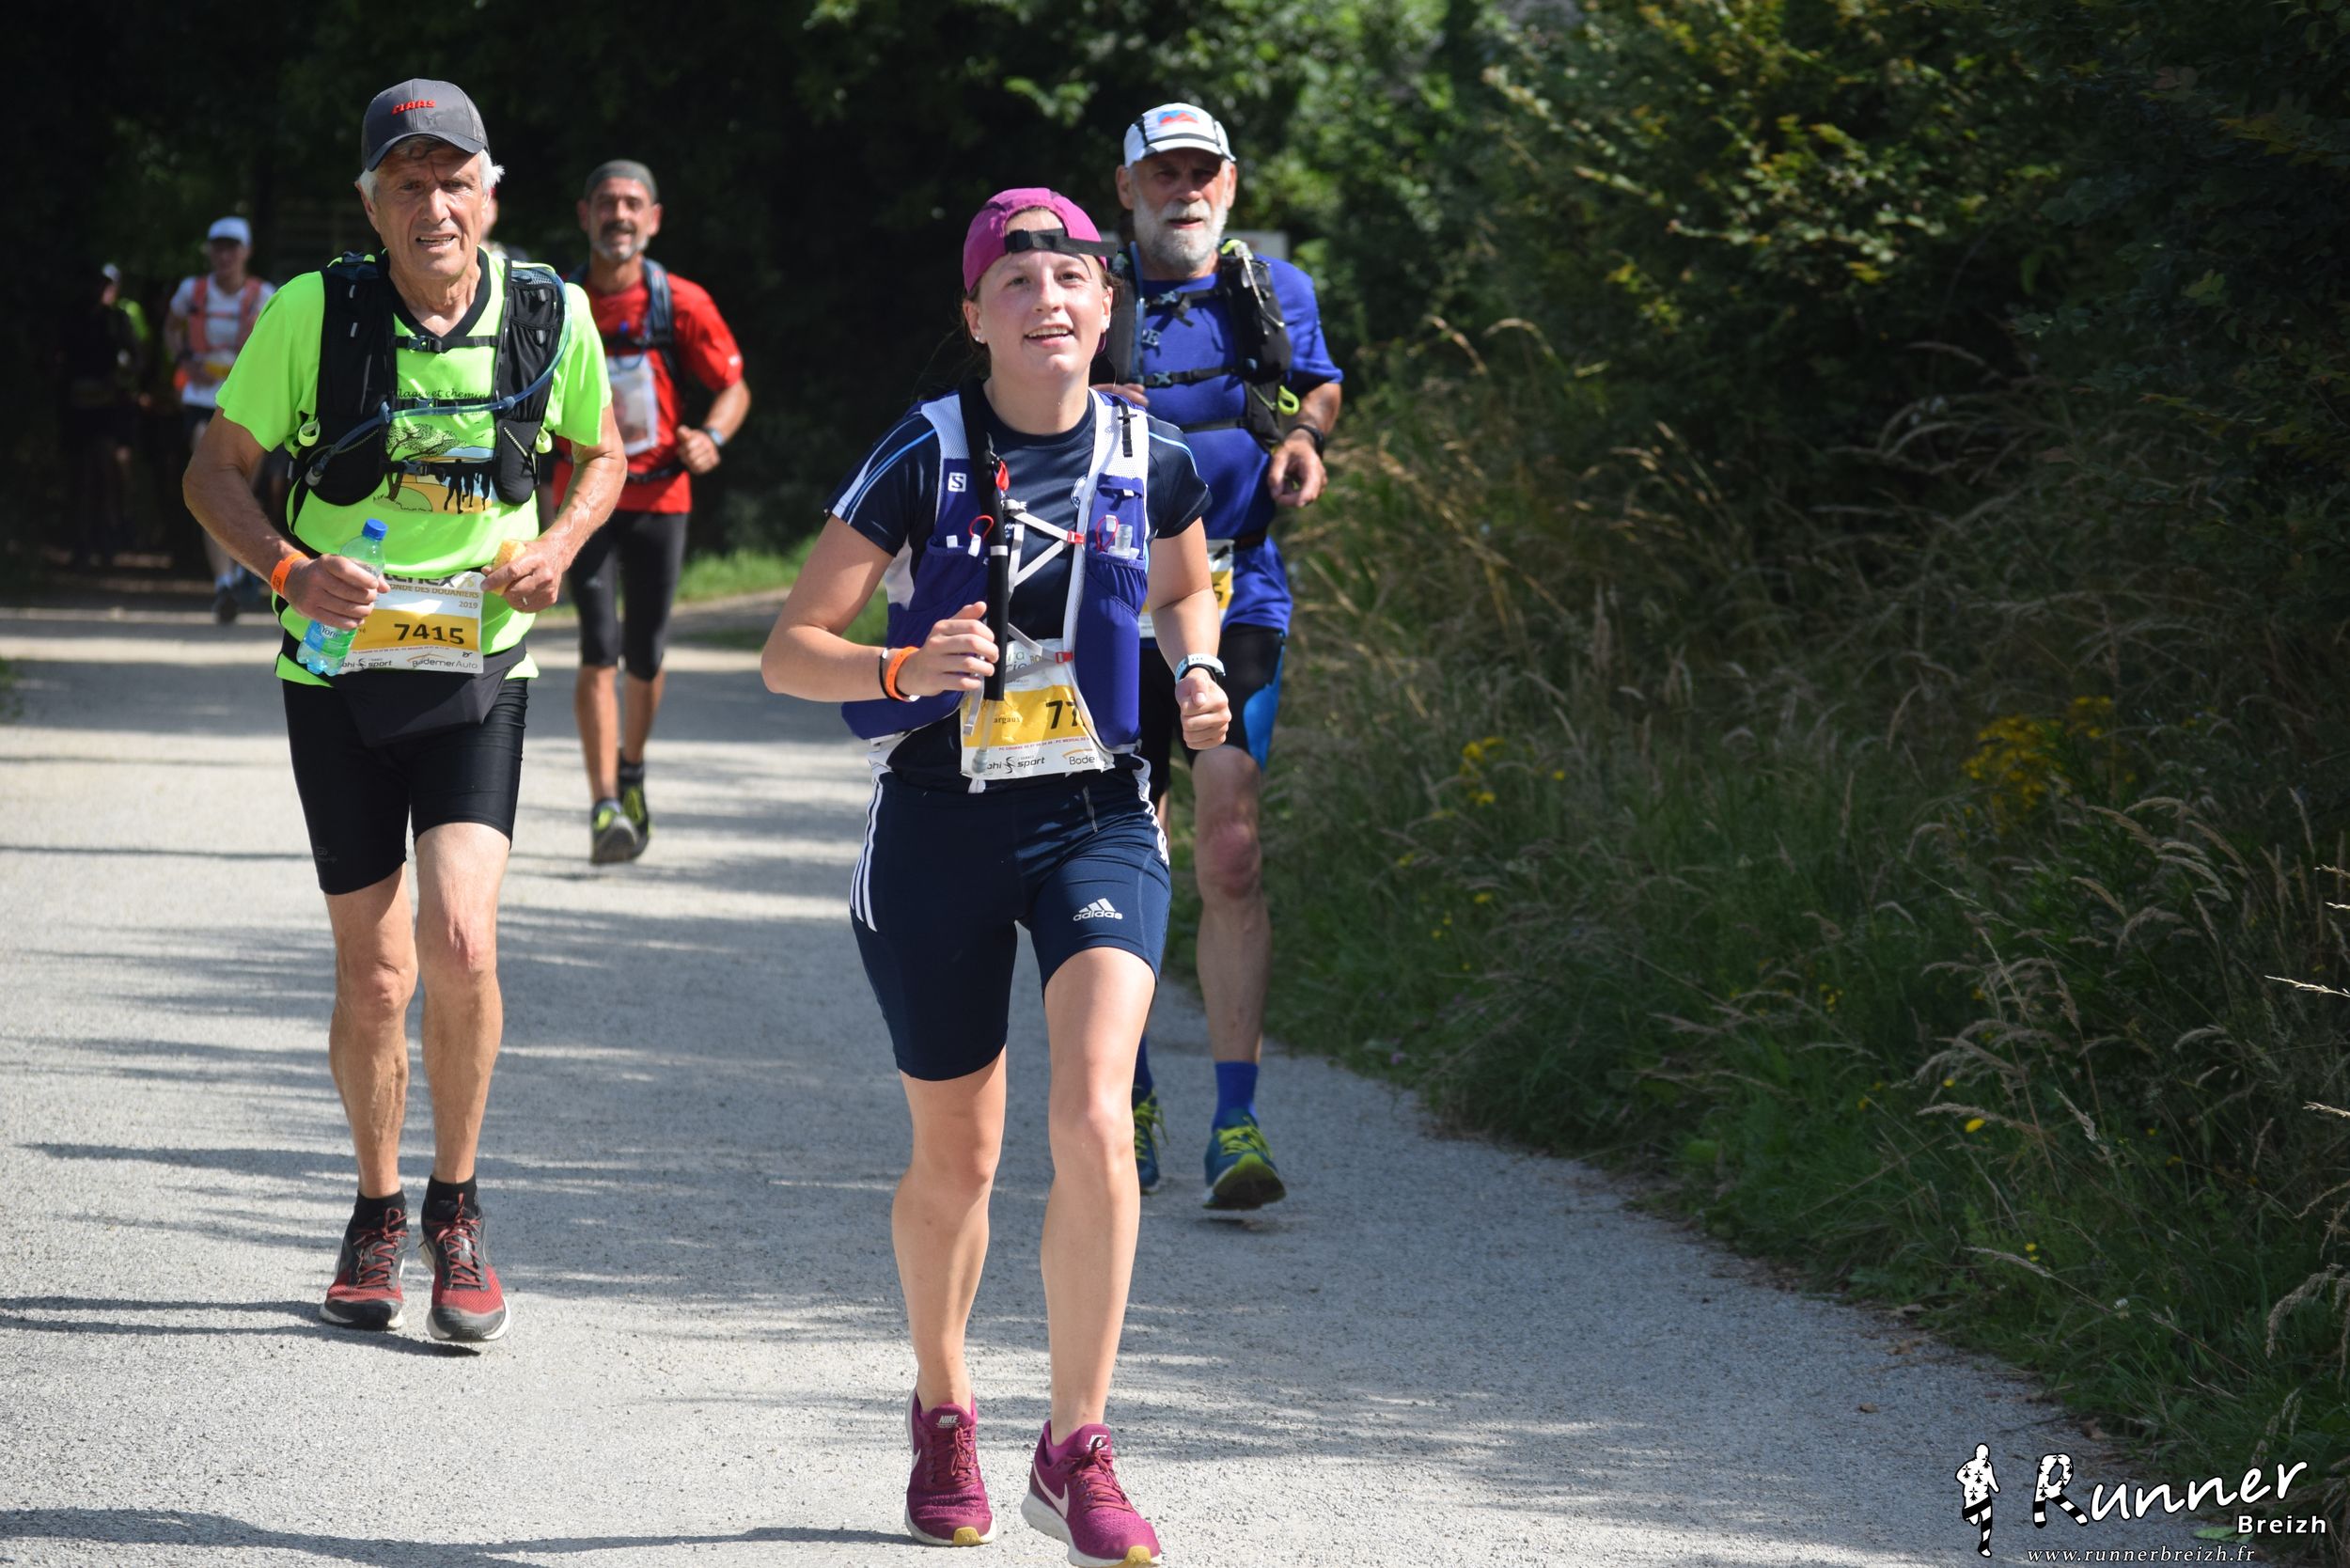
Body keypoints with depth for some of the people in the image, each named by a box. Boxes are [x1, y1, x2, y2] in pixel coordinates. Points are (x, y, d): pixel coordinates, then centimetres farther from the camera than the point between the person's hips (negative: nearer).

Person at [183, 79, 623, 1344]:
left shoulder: (551, 315, -5)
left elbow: (600, 454, 13)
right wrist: (290, 570, -18)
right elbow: (217, 470, -1)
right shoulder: (312, 313, -10)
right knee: (371, 975, 4)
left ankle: (456, 1208, 3)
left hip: (478, 670, 0)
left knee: (458, 939, -17)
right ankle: (377, 1210, 27)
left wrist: (556, 545, -6)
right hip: (340, 669, 0)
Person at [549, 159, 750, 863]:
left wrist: (711, 438, -15)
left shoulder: (682, 303, -3)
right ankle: (606, 807, -16)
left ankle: (631, 768, 37)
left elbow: (734, 387, 4)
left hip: (659, 496, 1)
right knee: (598, 649, -13)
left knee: (645, 655, 9)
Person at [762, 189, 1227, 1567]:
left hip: (1099, 817, 1)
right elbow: (790, 651, -8)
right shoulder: (925, 457, -9)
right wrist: (907, 668, -27)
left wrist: (1198, 672, 1)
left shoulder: (1153, 459, -1)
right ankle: (944, 1414, 37)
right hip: (942, 826, -1)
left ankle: (1077, 1452, -9)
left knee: (1094, 1119, -20)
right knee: (956, 1160, 10)